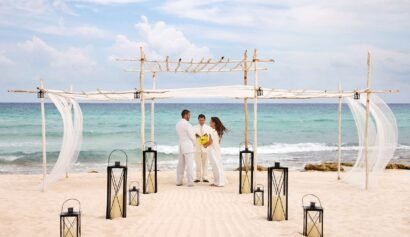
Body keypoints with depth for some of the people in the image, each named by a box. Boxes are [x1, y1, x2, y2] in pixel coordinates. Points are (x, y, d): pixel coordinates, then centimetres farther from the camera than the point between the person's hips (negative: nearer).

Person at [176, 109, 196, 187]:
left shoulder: (178, 124, 10)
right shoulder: (187, 124, -15)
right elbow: (192, 136, -12)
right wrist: (194, 144, 6)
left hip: (181, 145, 8)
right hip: (188, 146, -8)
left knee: (180, 164, 10)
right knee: (189, 164, -4)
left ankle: (179, 181, 12)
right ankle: (190, 182, -4)